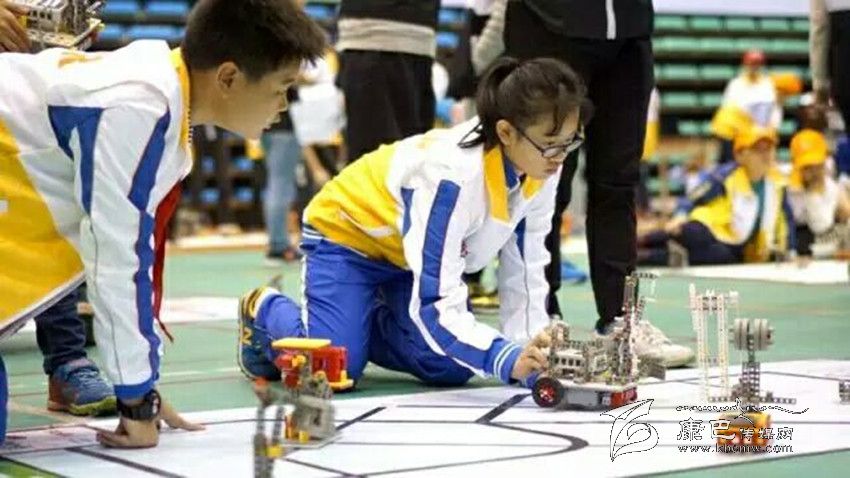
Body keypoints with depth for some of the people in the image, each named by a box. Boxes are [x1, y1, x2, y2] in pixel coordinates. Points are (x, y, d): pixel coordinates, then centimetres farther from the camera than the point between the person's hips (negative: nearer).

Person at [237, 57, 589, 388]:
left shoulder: (541, 171, -19)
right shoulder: (452, 175, -40)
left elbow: (524, 268, -10)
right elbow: (435, 304, -42)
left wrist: (530, 354, -21)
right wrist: (508, 360, -54)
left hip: (408, 256, 7)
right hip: (347, 231, -6)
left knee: (452, 368, -10)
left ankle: (368, 322, 19)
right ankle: (264, 310, 11)